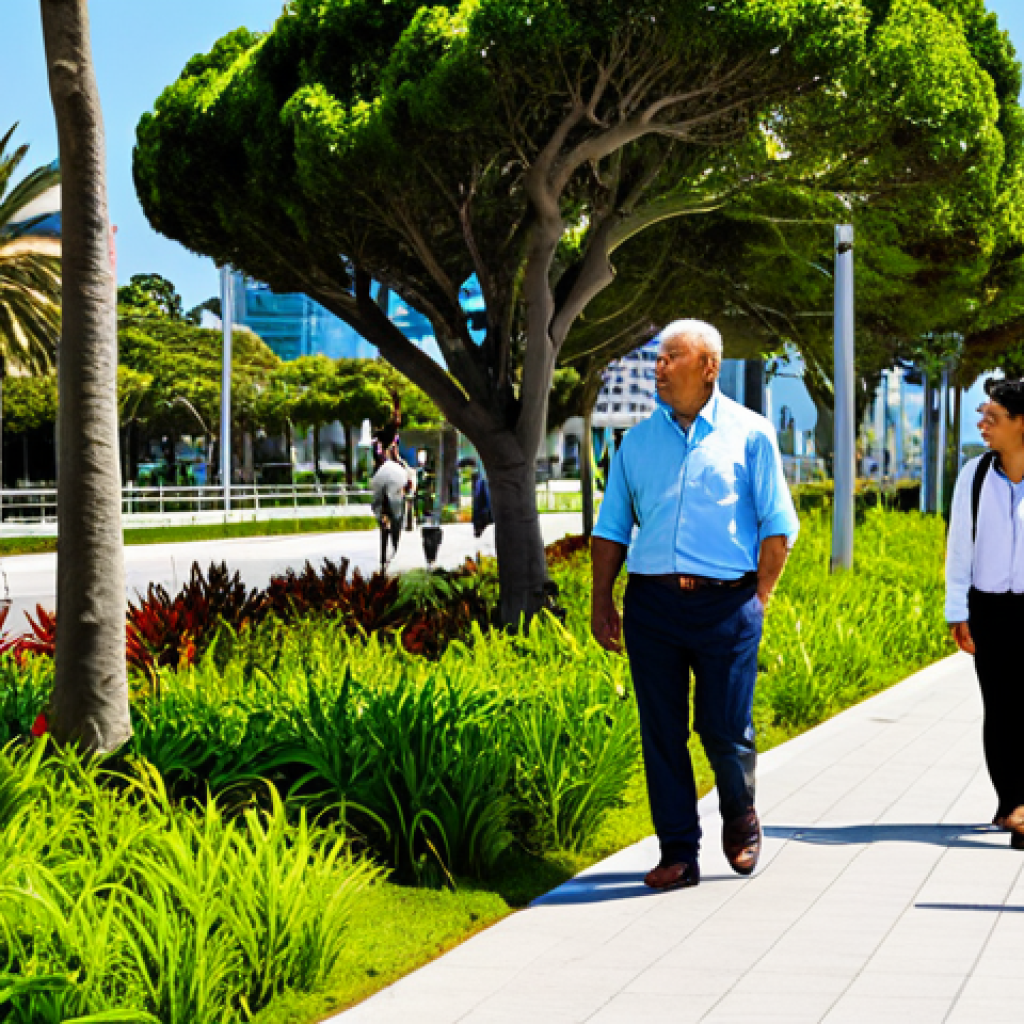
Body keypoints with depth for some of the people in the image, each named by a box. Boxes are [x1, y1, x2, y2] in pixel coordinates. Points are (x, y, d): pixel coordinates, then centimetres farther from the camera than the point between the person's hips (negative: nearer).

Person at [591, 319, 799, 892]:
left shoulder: (750, 434, 4)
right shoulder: (638, 441, 13)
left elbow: (778, 526, 5)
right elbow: (612, 529, 17)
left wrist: (759, 599, -2)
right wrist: (602, 601, 8)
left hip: (726, 605, -3)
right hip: (652, 603, 3)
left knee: (725, 730, -3)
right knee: (662, 735, 3)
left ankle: (741, 819, 26)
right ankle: (679, 854, 11)